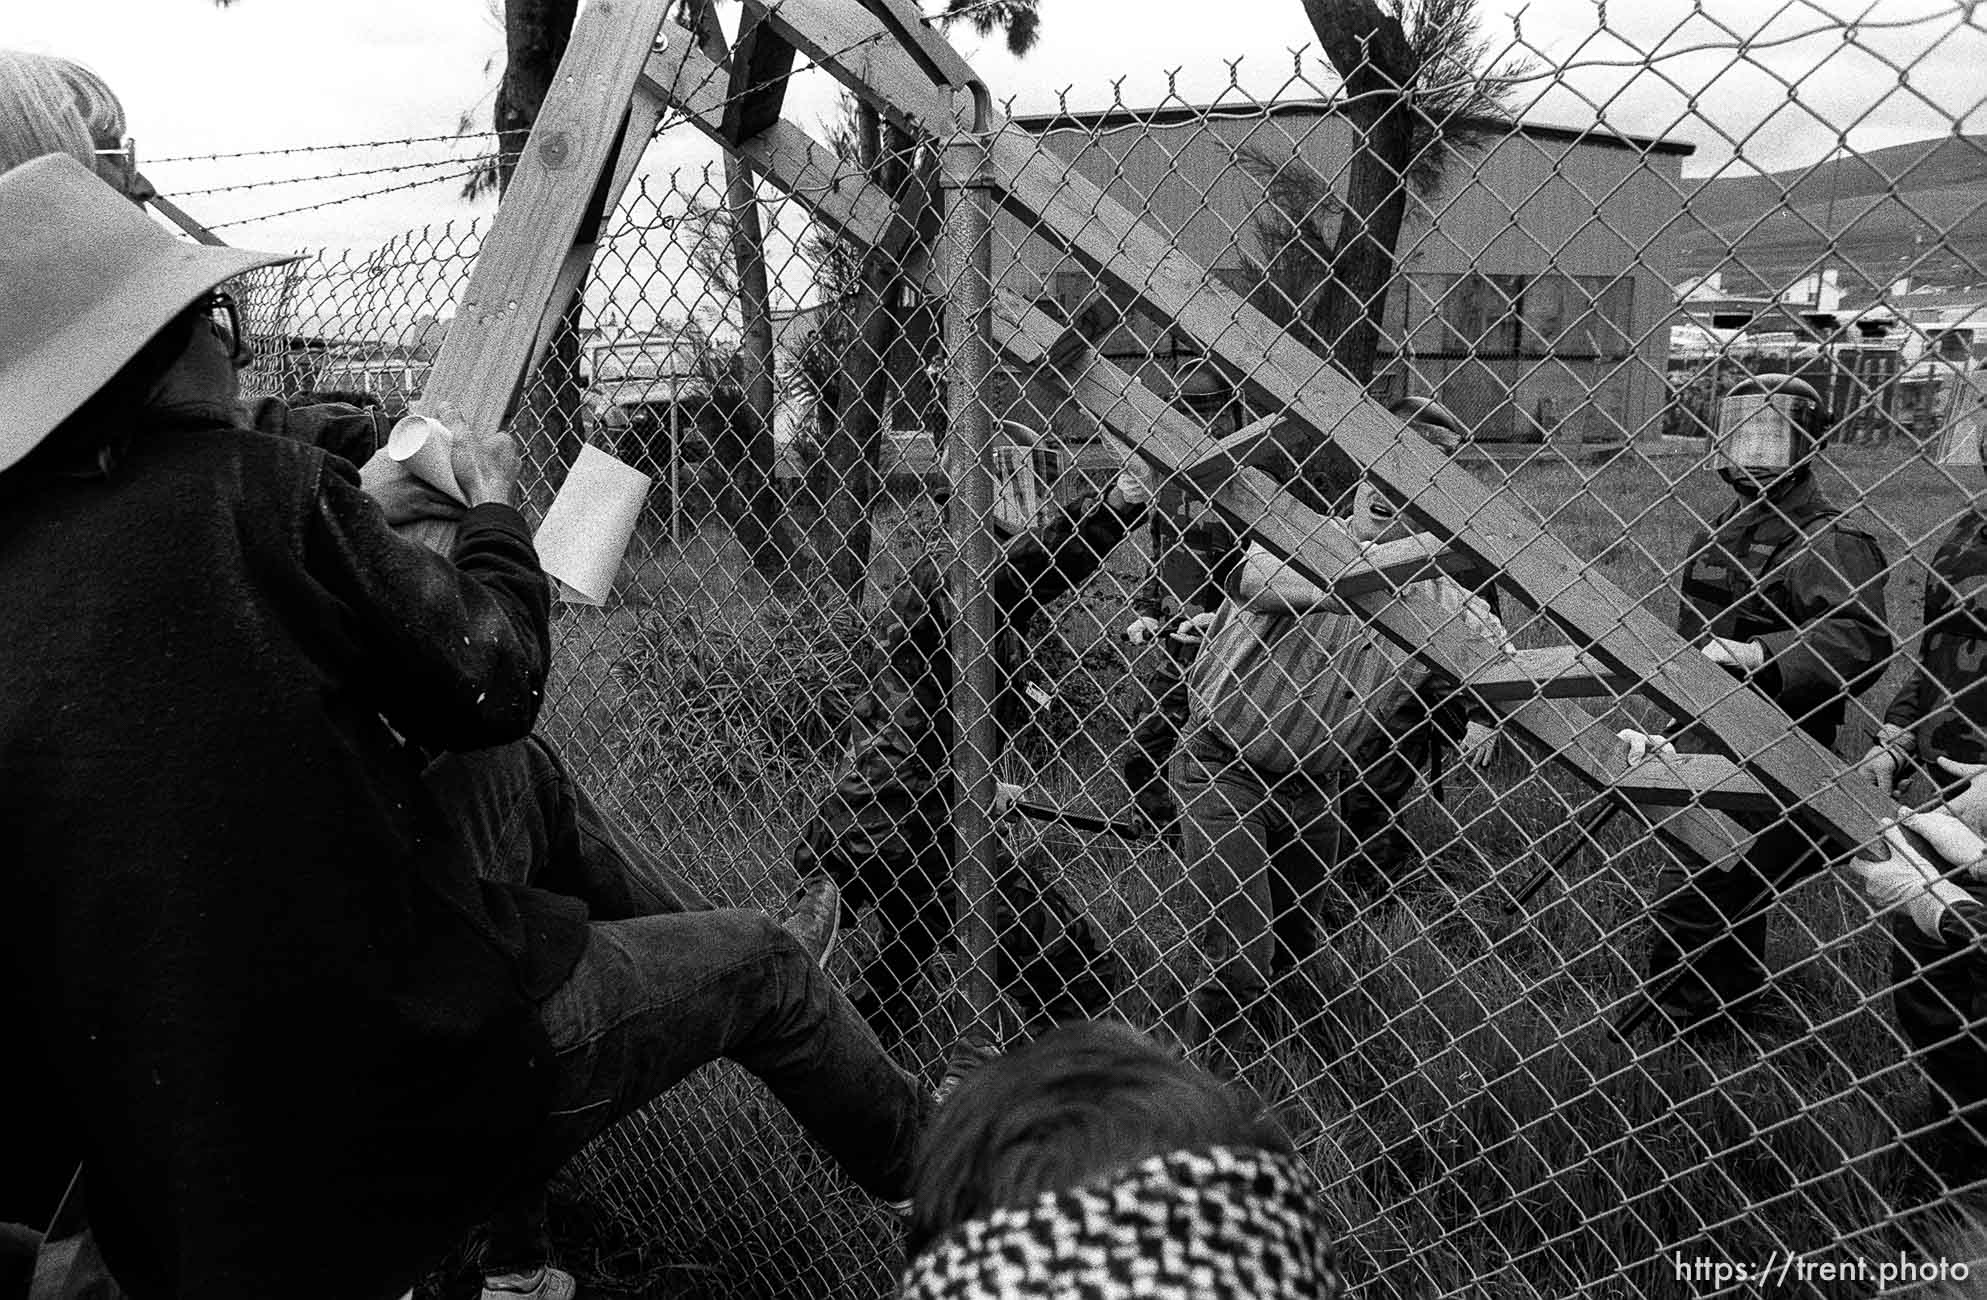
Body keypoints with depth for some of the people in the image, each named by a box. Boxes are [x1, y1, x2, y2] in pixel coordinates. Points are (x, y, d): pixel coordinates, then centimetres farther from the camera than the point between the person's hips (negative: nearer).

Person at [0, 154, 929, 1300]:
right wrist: (496, 509, 6)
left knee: (523, 776, 24)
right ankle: (924, 1158, 41)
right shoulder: (251, 485, -18)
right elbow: (492, 679, -11)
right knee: (765, 959, 15)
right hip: (403, 1071, -7)